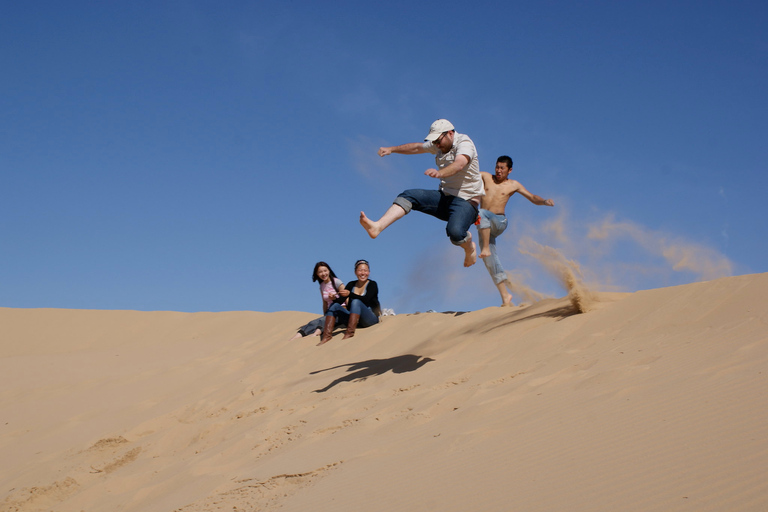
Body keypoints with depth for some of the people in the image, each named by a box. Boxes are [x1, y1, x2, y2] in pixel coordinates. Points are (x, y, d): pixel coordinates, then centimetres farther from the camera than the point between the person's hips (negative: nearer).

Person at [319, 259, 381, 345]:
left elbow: (365, 299, -20)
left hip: (371, 318, -5)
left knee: (356, 302, -30)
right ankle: (327, 334, -27)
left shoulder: (372, 284, -1)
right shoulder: (351, 285, 12)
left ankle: (350, 332, -45)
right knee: (334, 305, -11)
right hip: (354, 318, 5)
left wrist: (349, 294, -31)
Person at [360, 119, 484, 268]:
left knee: (455, 232, -34)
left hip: (465, 201, -8)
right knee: (408, 196, -11)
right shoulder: (441, 145, 12)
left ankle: (469, 248, 1)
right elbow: (417, 147, 30)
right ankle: (377, 227, -27)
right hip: (444, 196, 8)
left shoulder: (464, 143, -14)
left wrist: (439, 173, -56)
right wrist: (392, 149, 26)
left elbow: (459, 164, -36)